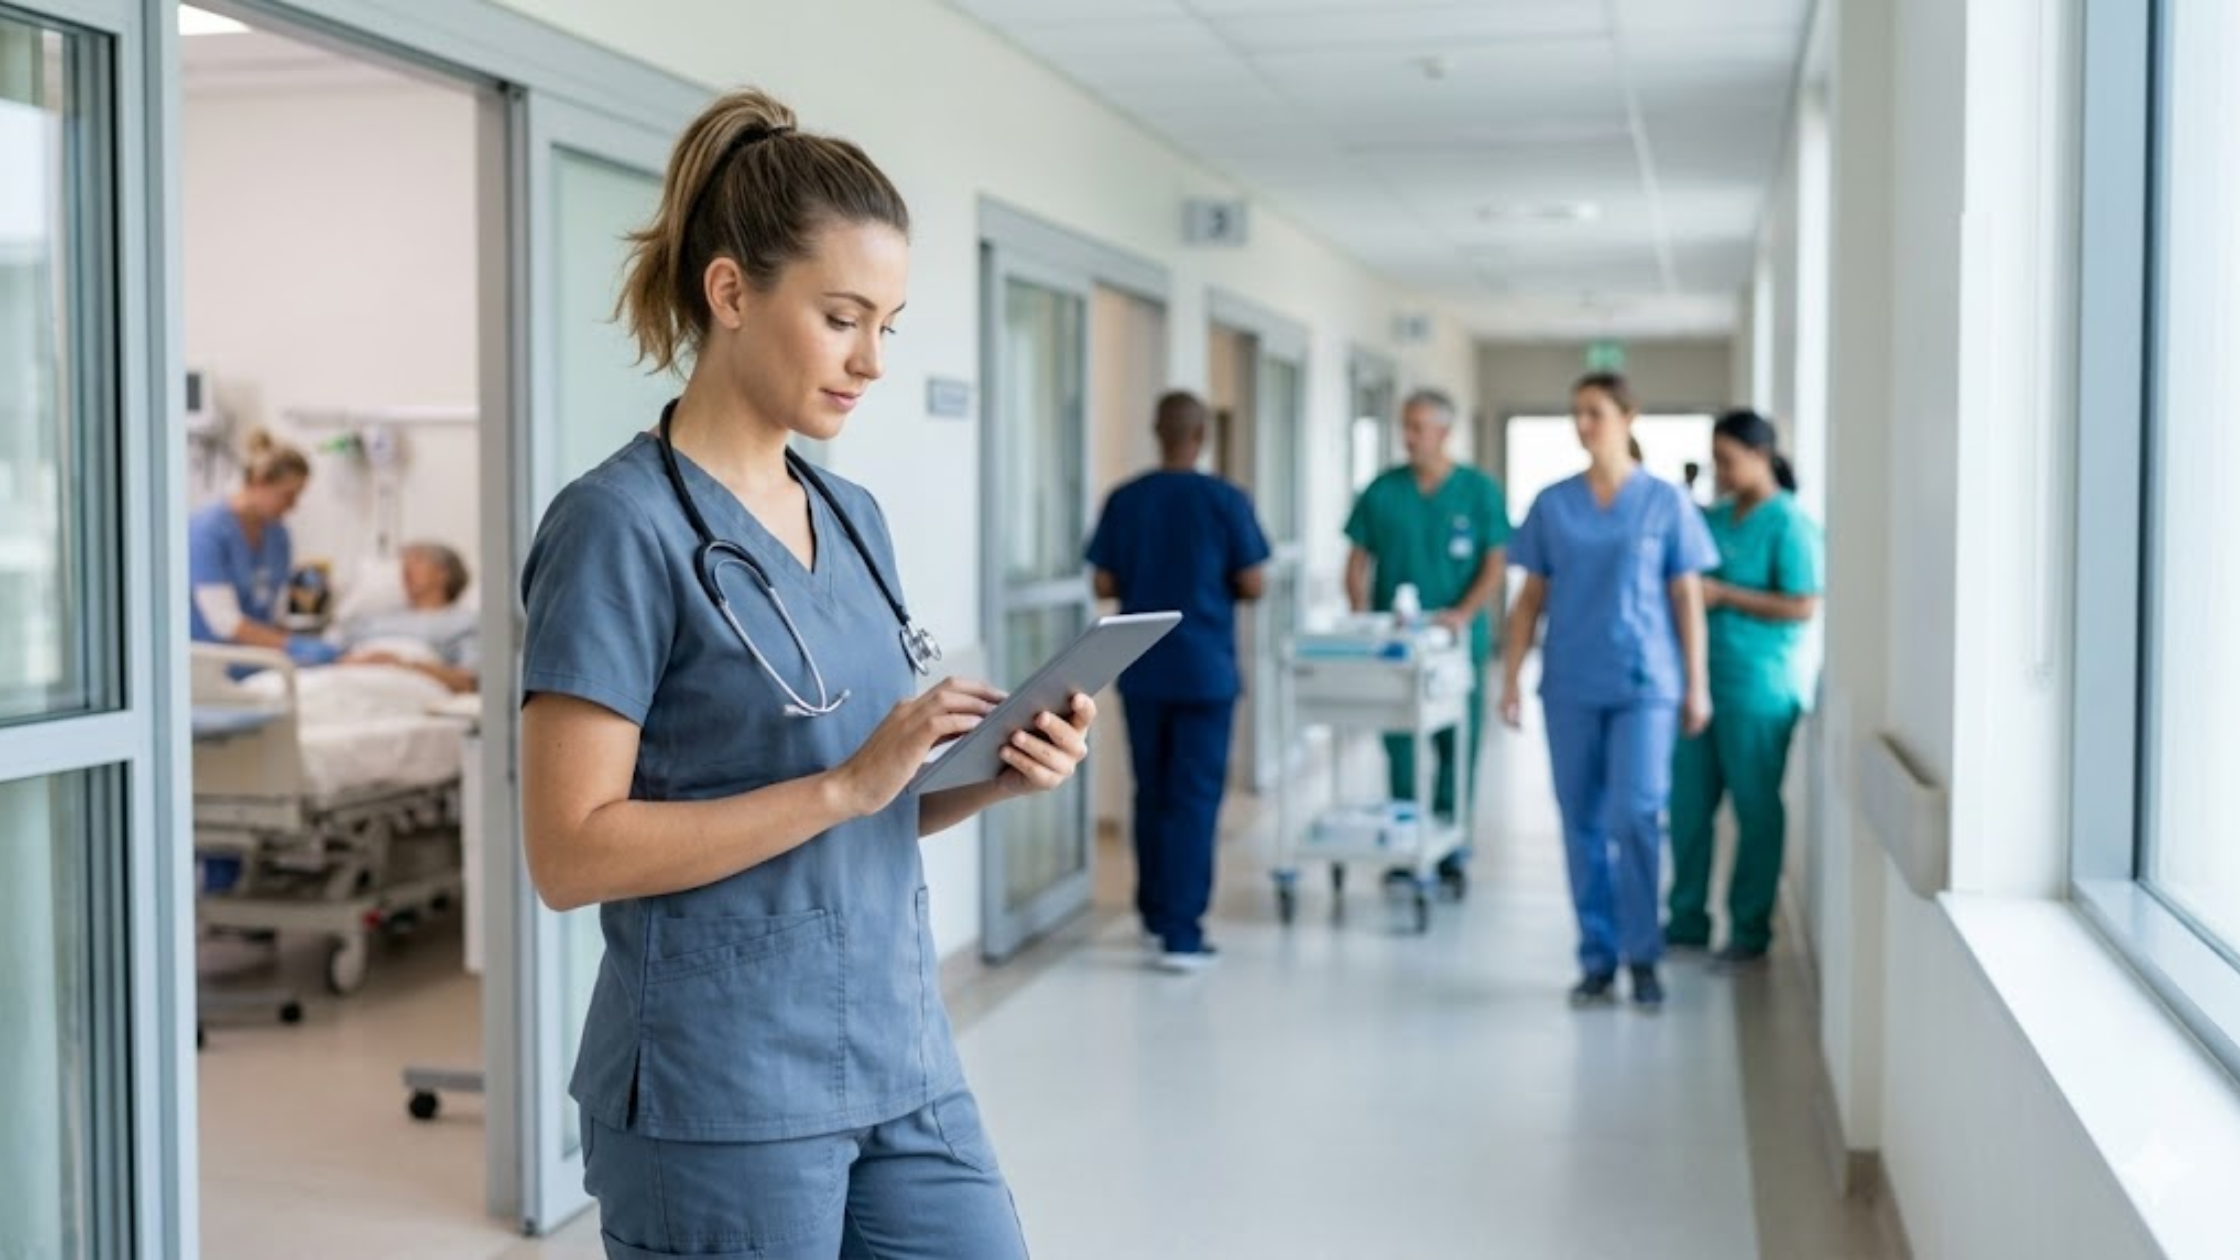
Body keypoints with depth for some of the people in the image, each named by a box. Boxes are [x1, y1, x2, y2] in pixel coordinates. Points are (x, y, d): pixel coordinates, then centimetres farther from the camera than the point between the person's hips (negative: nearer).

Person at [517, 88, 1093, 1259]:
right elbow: (572, 852, -17)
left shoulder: (855, 519, 10)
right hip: (720, 1099, -6)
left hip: (901, 1065, 7)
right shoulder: (622, 526, -12)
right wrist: (847, 783, -22)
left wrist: (994, 778, -2)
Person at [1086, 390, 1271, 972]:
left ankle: (1155, 912, 26)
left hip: (1143, 671, 3)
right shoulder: (1225, 500, -8)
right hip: (1205, 670, -3)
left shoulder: (1124, 501, -1)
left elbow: (1104, 584, 1)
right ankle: (1180, 930, -5)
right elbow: (1253, 584, -8)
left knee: (1152, 793, 16)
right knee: (1194, 797, -1)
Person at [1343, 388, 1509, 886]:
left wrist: (1465, 613, -17)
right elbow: (1359, 560, 7)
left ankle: (1451, 849, 12)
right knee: (1400, 747, 3)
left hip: (1458, 642, -1)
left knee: (1458, 748, 4)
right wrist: (1361, 616, -8)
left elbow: (1496, 564, -3)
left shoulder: (1480, 491, 0)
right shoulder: (1382, 491, 4)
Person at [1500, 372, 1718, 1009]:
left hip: (1644, 682, -2)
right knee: (1583, 823, 6)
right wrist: (1510, 679, 3)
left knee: (1635, 814, -12)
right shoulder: (1552, 504, 6)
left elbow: (1688, 598, 2)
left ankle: (1642, 956, 3)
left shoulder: (1666, 502, 1)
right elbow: (1531, 598, 9)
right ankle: (1597, 957, 16)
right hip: (1570, 685, 3)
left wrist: (1697, 684, -1)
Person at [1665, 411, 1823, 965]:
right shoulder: (1715, 518, 11)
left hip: (1757, 690, -7)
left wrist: (1723, 595, -17)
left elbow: (1803, 606, -16)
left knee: (1756, 810, 5)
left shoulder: (1789, 524, -10)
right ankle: (1687, 918, 22)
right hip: (1701, 681, 7)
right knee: (1689, 804, 10)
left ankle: (1750, 928, 15)